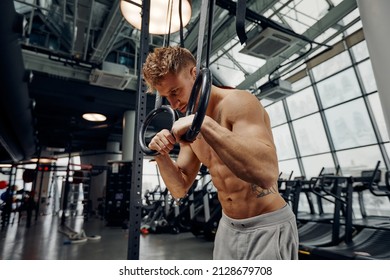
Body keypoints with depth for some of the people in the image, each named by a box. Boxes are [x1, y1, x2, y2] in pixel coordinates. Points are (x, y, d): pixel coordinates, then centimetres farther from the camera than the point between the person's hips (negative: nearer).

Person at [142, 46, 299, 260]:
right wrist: (162, 156, -12)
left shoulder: (238, 102, -18)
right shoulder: (191, 124, 3)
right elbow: (180, 189, 5)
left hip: (267, 227, -7)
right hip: (228, 226, 7)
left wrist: (205, 124, -36)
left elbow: (267, 174, -33)